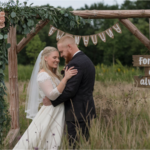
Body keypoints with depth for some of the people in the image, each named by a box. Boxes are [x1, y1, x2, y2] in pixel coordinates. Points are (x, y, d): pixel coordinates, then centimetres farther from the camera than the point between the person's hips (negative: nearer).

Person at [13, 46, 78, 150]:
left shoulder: (52, 74, 16)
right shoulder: (43, 75, -14)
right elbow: (52, 95, -26)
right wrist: (65, 78, -31)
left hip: (57, 114, 9)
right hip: (50, 114, -9)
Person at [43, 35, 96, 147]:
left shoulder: (75, 64, -16)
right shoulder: (87, 60, 15)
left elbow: (70, 90, -19)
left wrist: (52, 101, -9)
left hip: (76, 113, -10)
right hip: (87, 110, 10)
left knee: (76, 145, -6)